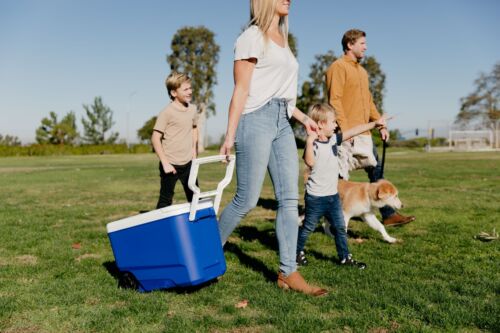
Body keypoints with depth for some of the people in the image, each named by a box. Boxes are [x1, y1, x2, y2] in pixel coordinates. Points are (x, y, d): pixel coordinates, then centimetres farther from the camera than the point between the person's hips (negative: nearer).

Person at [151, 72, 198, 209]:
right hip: (170, 164, -5)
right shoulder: (167, 112, -14)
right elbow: (155, 138, -14)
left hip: (188, 163, 6)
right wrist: (165, 163, -16)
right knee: (165, 201, 5)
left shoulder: (192, 109, 4)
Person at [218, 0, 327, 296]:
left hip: (283, 123, 8)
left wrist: (304, 118, 23)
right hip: (257, 119, -7)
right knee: (247, 200, -5)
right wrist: (230, 136, -12)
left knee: (290, 199, 0)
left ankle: (288, 273, 5)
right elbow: (241, 90, -8)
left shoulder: (282, 41, 22)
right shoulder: (252, 36, -1)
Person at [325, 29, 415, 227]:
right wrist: (345, 129, -23)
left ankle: (388, 215, 16)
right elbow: (334, 100, -16)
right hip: (346, 135, -9)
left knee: (377, 172, 9)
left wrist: (381, 125, 15)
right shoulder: (338, 67, -7)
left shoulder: (362, 71, 21)